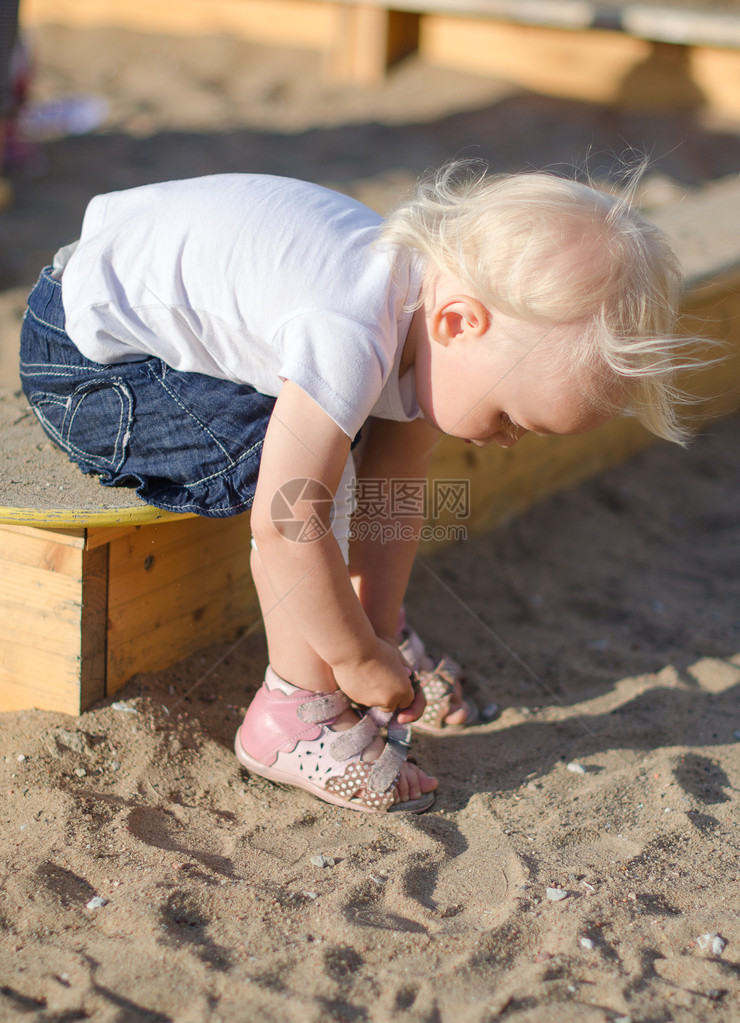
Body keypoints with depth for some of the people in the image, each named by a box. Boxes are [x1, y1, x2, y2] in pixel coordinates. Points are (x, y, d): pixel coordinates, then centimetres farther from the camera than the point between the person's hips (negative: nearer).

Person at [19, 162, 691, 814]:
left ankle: (378, 633, 25)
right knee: (312, 469, -24)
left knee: (385, 438, 8)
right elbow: (284, 525, -34)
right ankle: (301, 715, -9)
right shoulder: (351, 336, -36)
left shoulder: (432, 297, -7)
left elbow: (393, 496, 2)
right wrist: (360, 658, -20)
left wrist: (377, 627, 1)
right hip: (86, 366, -9)